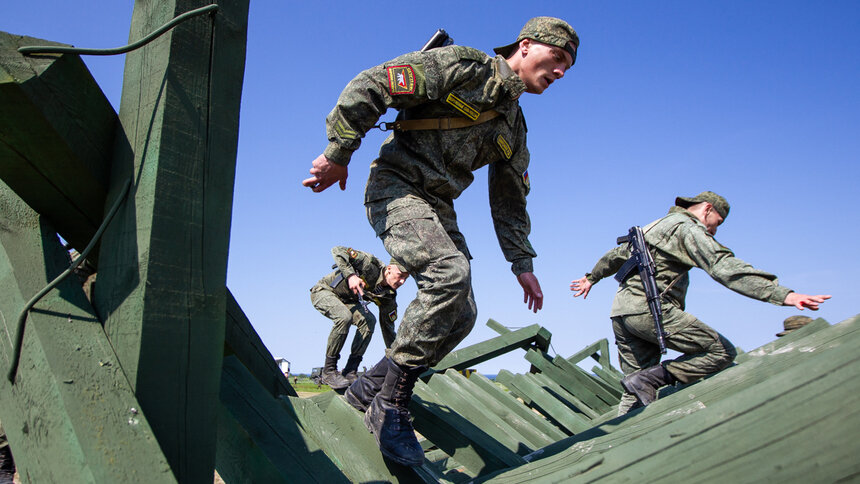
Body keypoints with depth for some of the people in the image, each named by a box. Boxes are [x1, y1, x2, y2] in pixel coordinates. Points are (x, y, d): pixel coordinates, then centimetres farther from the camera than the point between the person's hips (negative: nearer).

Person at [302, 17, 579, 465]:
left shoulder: (513, 131, 16)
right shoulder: (465, 66, -8)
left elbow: (509, 202, 21)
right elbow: (370, 85, -13)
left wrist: (522, 264, 16)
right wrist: (337, 153, -16)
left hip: (437, 207, 9)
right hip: (395, 188, -8)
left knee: (461, 316, -2)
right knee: (451, 273, -31)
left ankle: (371, 385, 15)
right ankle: (390, 405, -19)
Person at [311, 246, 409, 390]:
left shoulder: (389, 297, -11)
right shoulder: (372, 265, -29)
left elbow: (388, 329, -5)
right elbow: (337, 250, -30)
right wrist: (351, 275, -42)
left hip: (346, 301, 6)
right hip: (323, 291, -6)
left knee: (369, 320, -21)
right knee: (344, 316, -34)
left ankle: (350, 371, -13)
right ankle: (328, 371, -21)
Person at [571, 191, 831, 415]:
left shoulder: (655, 226, 27)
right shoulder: (688, 228, -1)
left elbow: (616, 255, 39)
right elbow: (724, 267, -17)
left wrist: (591, 278, 55)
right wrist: (783, 294, -25)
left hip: (620, 312, 9)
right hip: (649, 307, -9)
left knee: (636, 395, 11)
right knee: (722, 351, -8)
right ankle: (648, 379, -16)